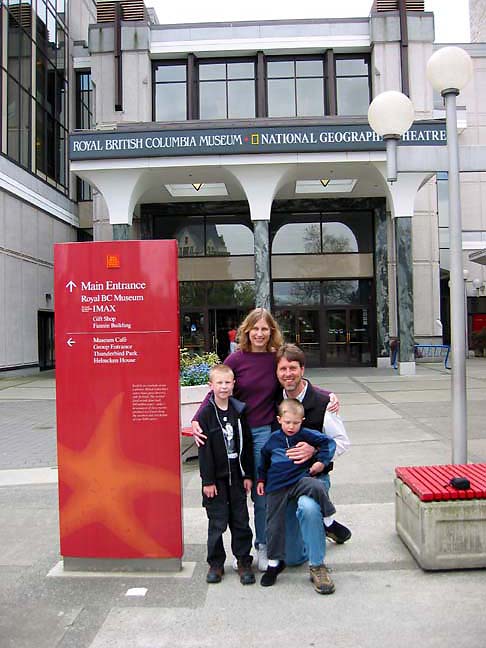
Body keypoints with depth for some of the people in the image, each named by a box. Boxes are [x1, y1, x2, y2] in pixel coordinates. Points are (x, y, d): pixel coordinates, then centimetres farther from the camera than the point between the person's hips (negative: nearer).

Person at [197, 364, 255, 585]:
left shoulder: (239, 411, 2)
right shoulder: (206, 414, -8)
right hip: (216, 477, -3)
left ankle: (243, 561, 22)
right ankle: (216, 563, 21)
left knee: (240, 520, 9)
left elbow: (246, 444, 4)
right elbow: (204, 449, -9)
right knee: (217, 521, 5)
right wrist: (207, 480, -11)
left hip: (236, 475, 3)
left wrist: (248, 474, 2)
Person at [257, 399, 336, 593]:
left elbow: (328, 442, 3)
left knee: (317, 487, -33)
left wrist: (322, 461, -6)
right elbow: (264, 458, 21)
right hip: (276, 487, 2)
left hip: (300, 479, -2)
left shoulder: (306, 435, -2)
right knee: (274, 524, 3)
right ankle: (274, 562, 21)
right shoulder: (273, 439, 5)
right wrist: (261, 479, 22)